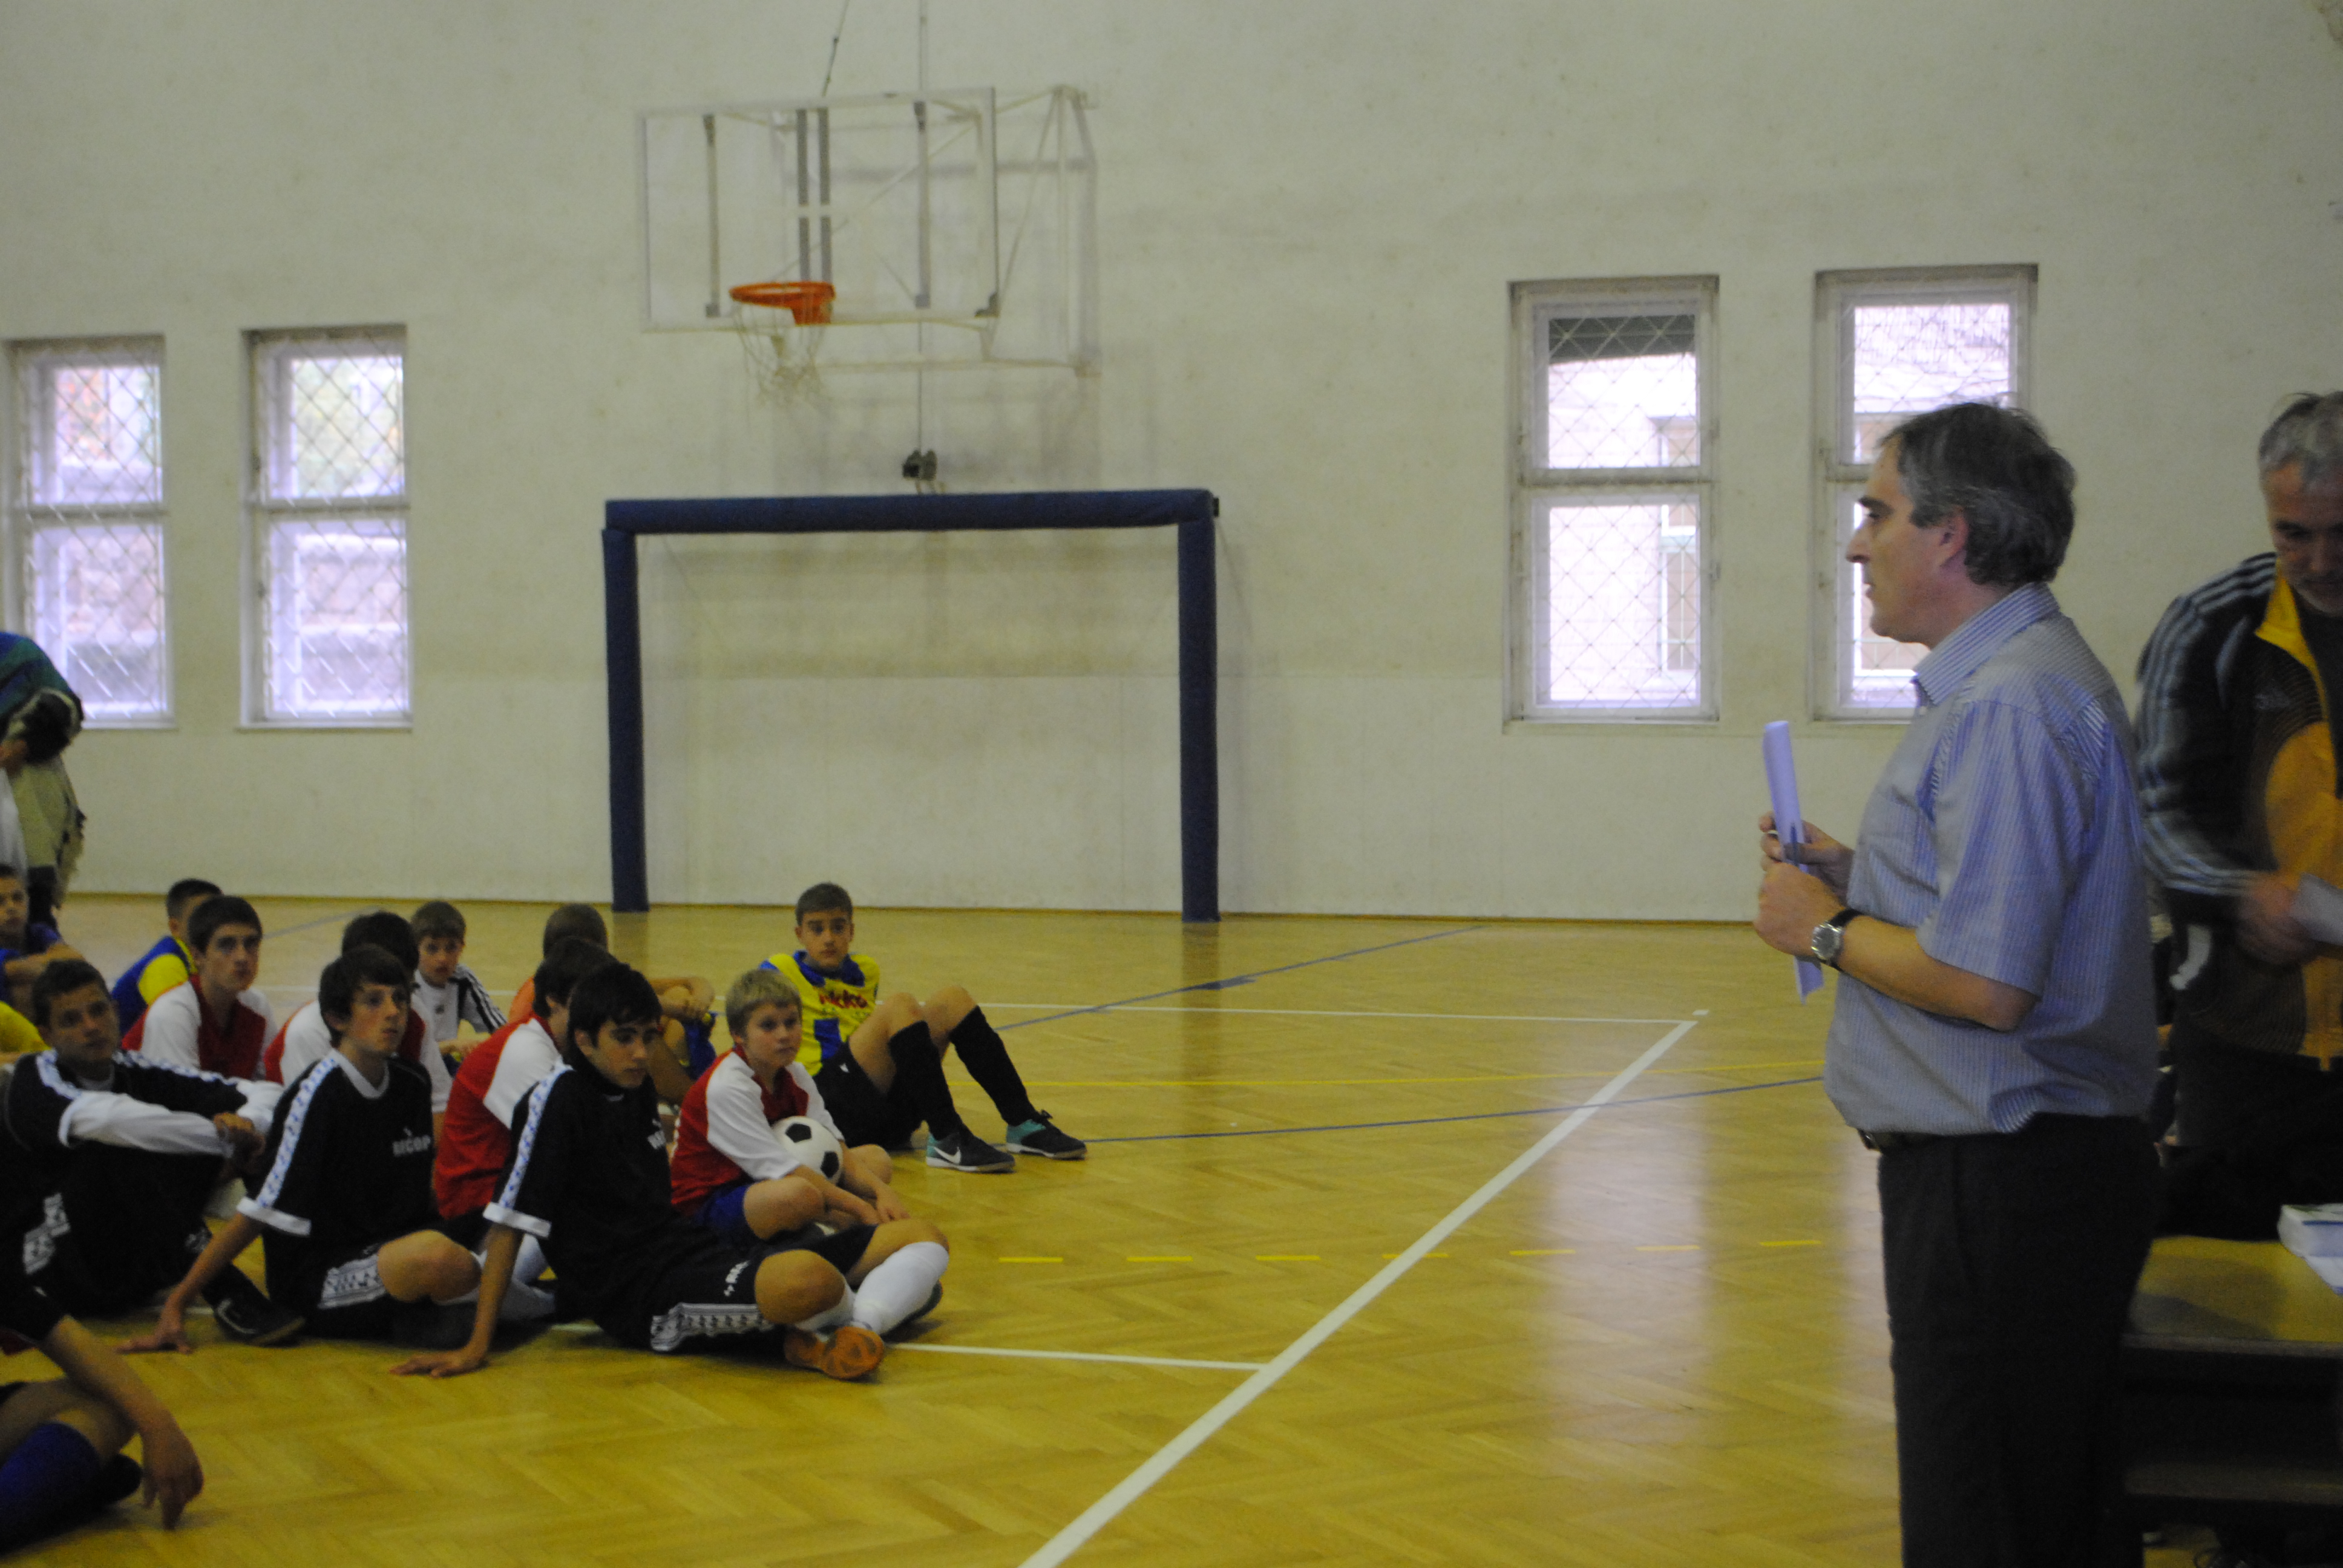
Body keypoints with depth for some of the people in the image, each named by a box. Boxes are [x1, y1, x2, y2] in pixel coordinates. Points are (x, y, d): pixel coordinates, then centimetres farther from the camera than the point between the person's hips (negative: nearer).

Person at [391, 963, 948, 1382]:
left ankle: (855, 1326, -29)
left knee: (923, 1239, -2)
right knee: (810, 1279, -40)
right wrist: (476, 1348, -12)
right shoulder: (559, 1095, -7)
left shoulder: (637, 1086, 16)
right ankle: (845, 1309, -5)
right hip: (638, 1296, -8)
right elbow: (510, 1223, -9)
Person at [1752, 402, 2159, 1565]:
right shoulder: (2014, 676, 14)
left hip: (2001, 1185, -11)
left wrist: (1827, 932, -11)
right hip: (2015, 1171, 11)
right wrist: (1862, 882, 11)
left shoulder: (2012, 704, -20)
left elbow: (1985, 984, -26)